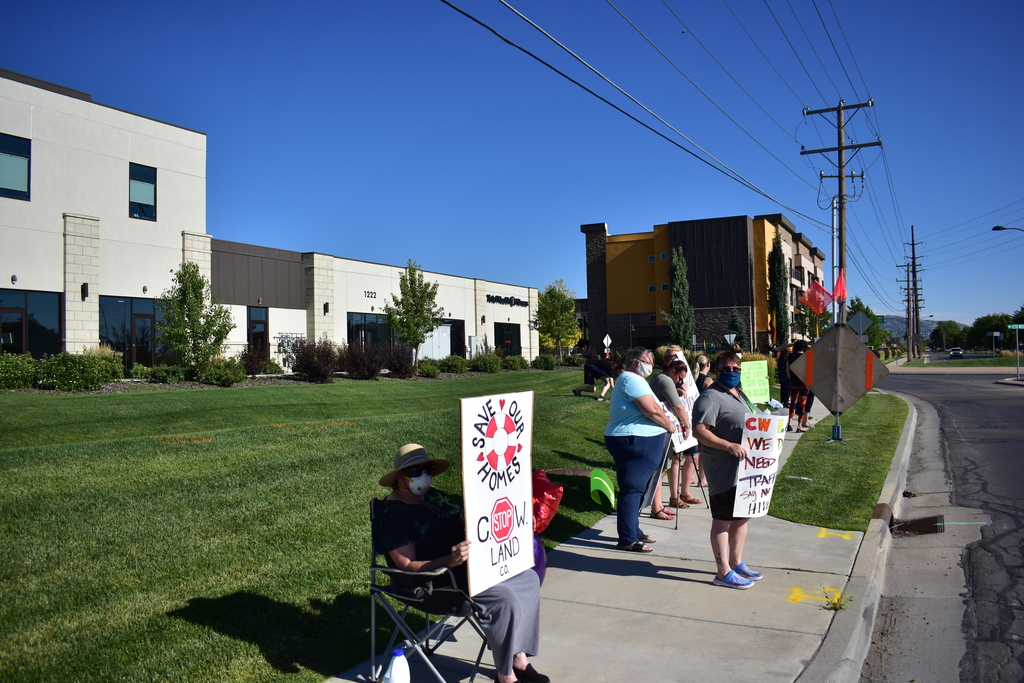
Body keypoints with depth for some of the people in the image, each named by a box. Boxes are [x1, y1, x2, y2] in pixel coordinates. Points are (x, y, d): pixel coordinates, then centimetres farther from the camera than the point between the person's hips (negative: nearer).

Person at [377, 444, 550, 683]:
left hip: (470, 563, 10)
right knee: (504, 597, -27)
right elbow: (406, 565, -21)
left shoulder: (430, 495, 13)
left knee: (528, 579, -1)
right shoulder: (394, 513, -15)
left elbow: (461, 522, 22)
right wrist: (449, 560, -36)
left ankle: (519, 660, 3)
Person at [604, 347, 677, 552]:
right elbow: (652, 410, -21)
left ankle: (634, 531, 27)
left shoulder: (630, 379, 22)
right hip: (634, 442, -11)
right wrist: (669, 425, -6)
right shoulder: (631, 379, -13)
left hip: (639, 442, 11)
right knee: (632, 489, -8)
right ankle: (628, 540, -4)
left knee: (636, 489, 17)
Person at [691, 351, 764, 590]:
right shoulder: (710, 398, -16)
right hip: (724, 471, -10)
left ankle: (736, 563, 32)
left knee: (741, 516, 18)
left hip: (744, 468, 10)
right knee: (723, 519, -1)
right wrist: (729, 446, -31)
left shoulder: (740, 395, 15)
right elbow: (699, 431, -24)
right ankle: (723, 573, 7)